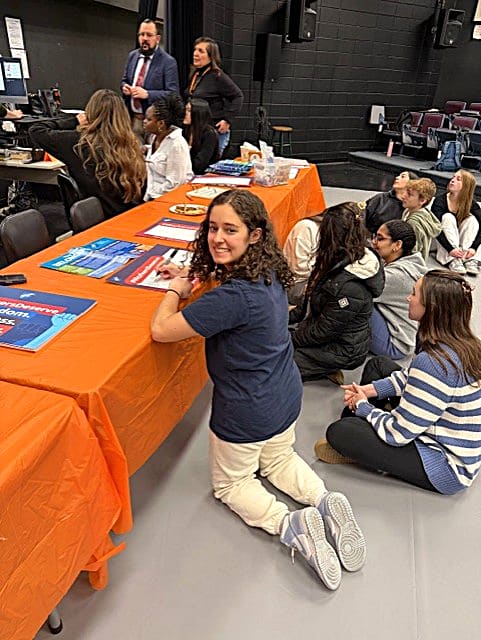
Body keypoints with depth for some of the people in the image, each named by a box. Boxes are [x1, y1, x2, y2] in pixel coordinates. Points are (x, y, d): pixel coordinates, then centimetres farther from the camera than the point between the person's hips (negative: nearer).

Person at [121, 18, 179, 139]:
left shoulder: (168, 61, -7)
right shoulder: (132, 56, 12)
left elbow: (173, 94, -13)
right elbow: (124, 80, 25)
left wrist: (147, 94, -22)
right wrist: (124, 87, 0)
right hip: (131, 118, 5)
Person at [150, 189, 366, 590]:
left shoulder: (234, 296, -34)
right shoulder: (270, 273, -7)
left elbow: (161, 330, -28)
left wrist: (176, 291, -10)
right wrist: (195, 276, 0)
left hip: (245, 414, -8)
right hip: (286, 398, 8)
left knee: (230, 484, 21)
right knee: (279, 459, 34)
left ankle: (290, 525, 0)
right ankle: (325, 502, 12)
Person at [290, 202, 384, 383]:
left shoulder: (348, 285, -34)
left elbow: (324, 331, -24)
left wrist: (291, 339, -12)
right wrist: (289, 316, 7)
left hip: (343, 351, -9)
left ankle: (327, 370, 5)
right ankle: (326, 368, 11)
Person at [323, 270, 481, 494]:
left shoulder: (433, 362, -34)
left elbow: (398, 433, -25)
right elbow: (411, 378, 11)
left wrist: (362, 406, -7)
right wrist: (368, 390, 2)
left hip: (447, 467, -9)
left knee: (338, 432, -17)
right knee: (377, 365, 12)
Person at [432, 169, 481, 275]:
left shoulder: (471, 204, -9)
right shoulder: (440, 201, -17)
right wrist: (450, 249, -38)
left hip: (460, 241, 2)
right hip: (442, 242, -2)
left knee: (471, 218, -19)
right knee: (448, 217, -26)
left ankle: (471, 260, -30)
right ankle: (453, 260, -39)